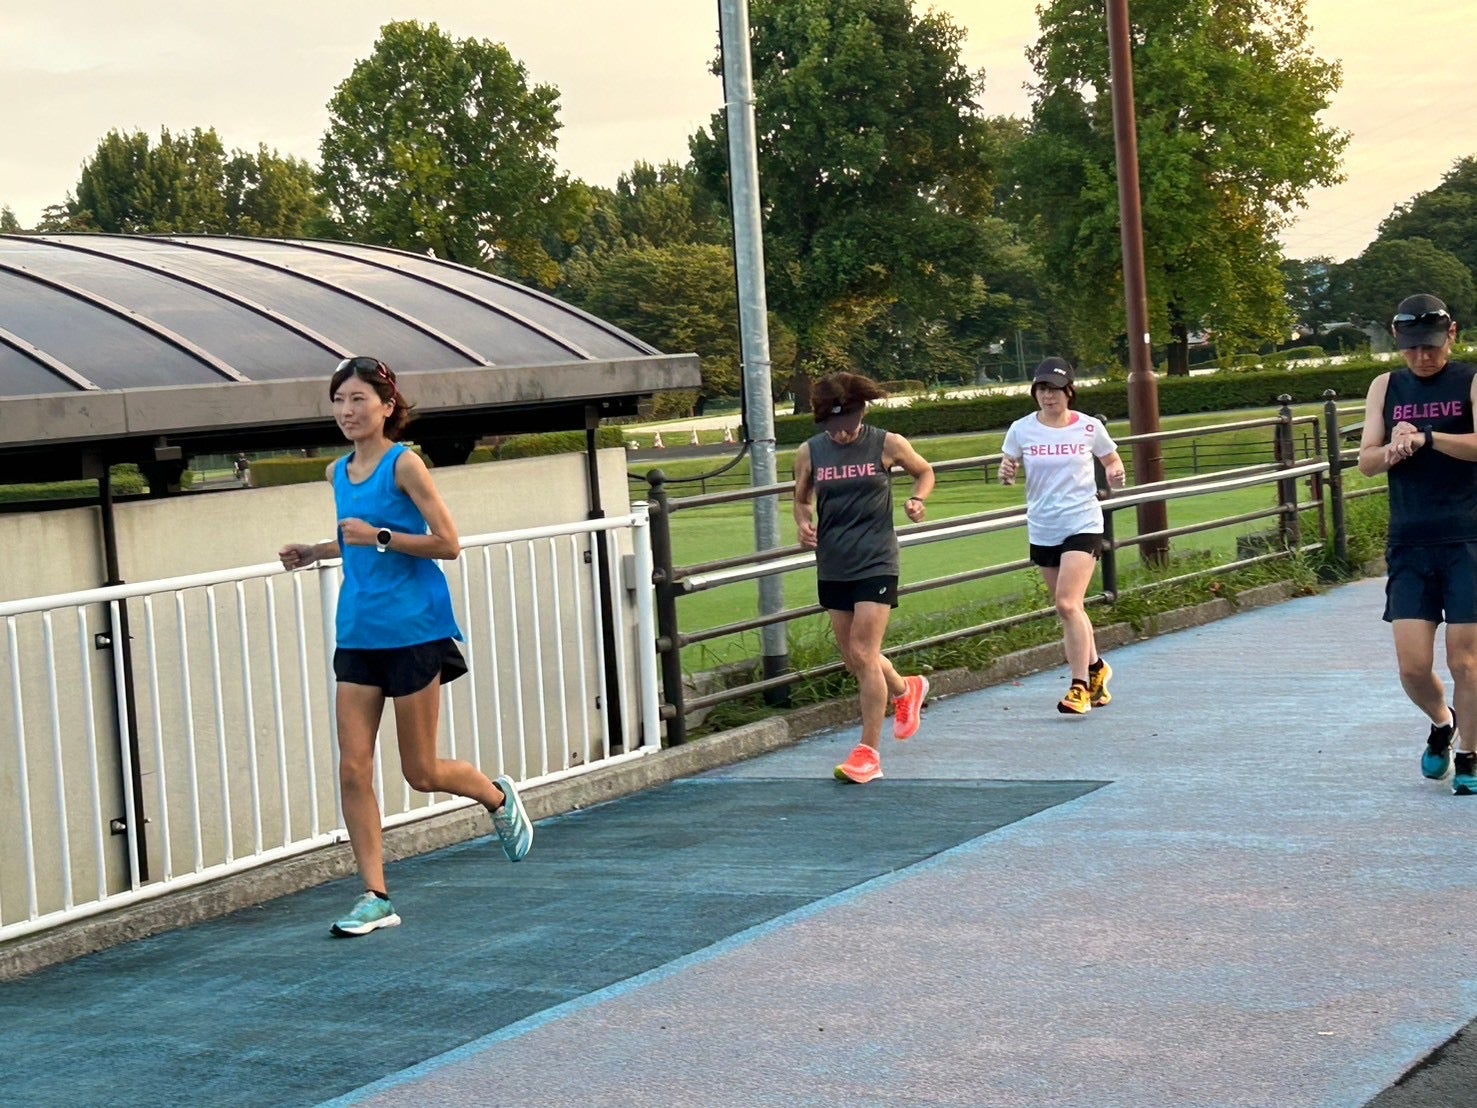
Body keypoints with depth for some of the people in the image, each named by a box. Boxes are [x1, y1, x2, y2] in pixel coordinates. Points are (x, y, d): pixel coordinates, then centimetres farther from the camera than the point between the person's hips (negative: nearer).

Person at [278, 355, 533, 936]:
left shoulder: (404, 464, -10)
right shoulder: (338, 472, 11)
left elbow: (447, 544, -14)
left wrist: (378, 537, -21)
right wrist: (316, 551, 12)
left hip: (413, 631, -6)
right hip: (358, 635, 6)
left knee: (421, 773, 3)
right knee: (353, 769, -2)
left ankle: (498, 797, 33)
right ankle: (375, 897, 3)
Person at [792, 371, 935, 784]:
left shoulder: (888, 445, -5)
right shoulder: (809, 452, 1)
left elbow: (924, 471, 13)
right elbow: (801, 499, 15)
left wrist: (918, 499, -7)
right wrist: (803, 523, -6)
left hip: (876, 563, -4)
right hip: (832, 567, 4)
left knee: (863, 654, -11)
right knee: (854, 660, 10)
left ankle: (869, 752, -4)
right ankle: (905, 690, 43)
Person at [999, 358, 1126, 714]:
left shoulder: (1089, 428, -4)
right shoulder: (1021, 430, 0)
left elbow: (1112, 460, 12)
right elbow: (1008, 470, 9)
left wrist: (1115, 474, -10)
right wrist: (1006, 474, -15)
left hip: (1082, 524, -4)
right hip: (1042, 529, 4)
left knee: (1068, 605, -16)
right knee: (1067, 607, 12)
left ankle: (1080, 685, -8)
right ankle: (1095, 667, 35)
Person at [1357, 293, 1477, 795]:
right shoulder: (1386, 387, 11)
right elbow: (1366, 460, 4)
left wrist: (1424, 438, -29)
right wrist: (1392, 450, -18)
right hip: (1409, 545, 3)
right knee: (1413, 665, -2)